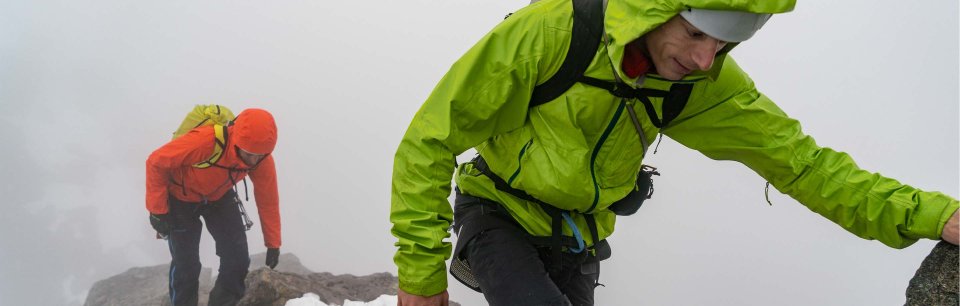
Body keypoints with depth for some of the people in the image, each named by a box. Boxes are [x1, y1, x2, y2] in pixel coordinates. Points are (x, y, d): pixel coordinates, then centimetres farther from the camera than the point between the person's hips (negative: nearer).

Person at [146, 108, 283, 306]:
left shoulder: (262, 159, -25)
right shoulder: (205, 141, -42)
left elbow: (268, 200, -9)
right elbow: (156, 162, -28)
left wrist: (273, 243, -2)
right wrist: (158, 210, -23)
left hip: (219, 197, 4)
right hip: (181, 198, -4)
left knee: (238, 258, -2)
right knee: (186, 264, -1)